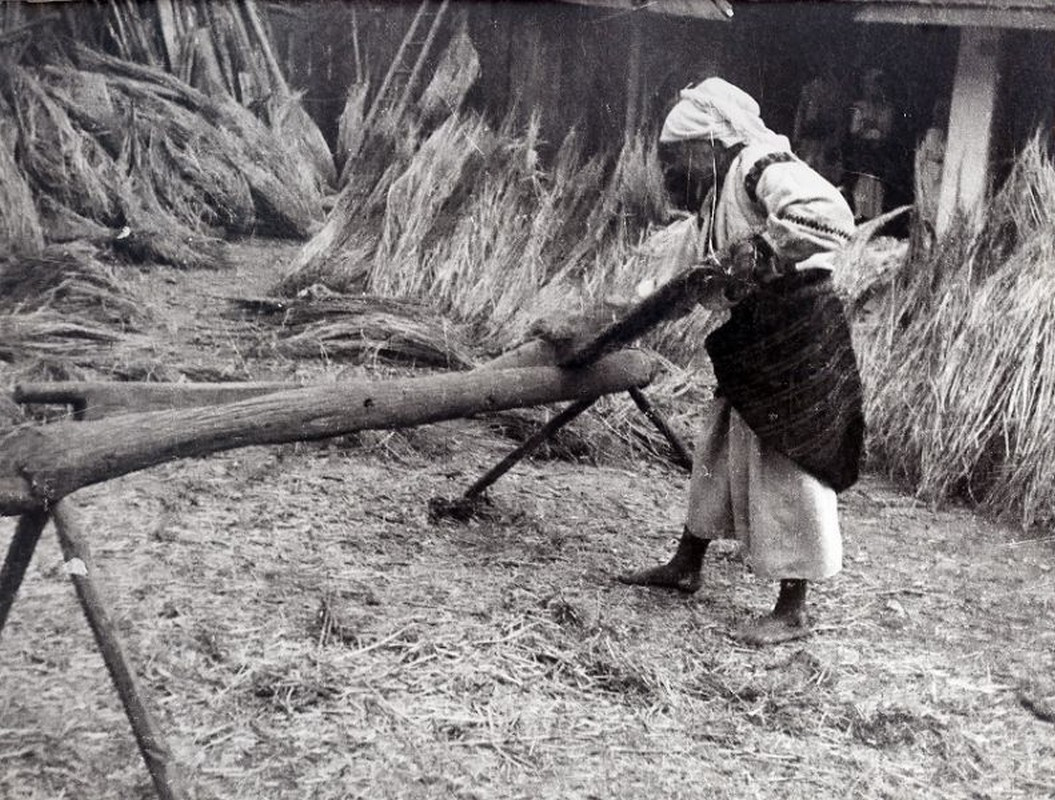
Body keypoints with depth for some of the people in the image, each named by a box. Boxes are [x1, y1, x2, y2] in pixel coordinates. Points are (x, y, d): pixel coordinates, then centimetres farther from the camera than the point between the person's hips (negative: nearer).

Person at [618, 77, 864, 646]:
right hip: (750, 339, 10)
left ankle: (792, 611, 9)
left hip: (797, 332, -10)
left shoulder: (765, 168, -17)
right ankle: (685, 566, 34)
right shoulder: (720, 188, 14)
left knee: (788, 467, -2)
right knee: (719, 450, 18)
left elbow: (830, 216, -33)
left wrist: (762, 250, -28)